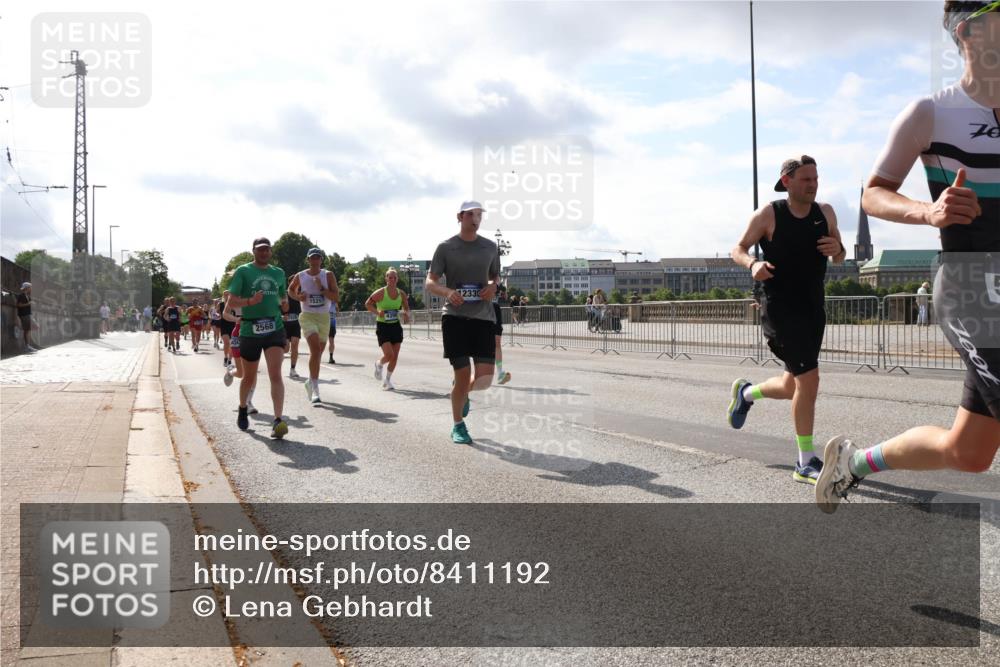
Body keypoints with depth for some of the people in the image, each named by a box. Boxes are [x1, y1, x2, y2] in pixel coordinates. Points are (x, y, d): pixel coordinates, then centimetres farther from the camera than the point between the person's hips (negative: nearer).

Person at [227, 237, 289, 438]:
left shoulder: (278, 273, 13)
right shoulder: (243, 271, 0)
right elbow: (232, 301, -6)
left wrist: (283, 302, 8)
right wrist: (250, 301, -22)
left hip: (275, 329, 2)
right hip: (250, 330, -2)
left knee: (276, 374, -15)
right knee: (249, 377, 13)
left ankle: (278, 421, -21)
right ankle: (242, 410, 40)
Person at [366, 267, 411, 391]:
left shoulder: (401, 294, 2)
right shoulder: (380, 293, -11)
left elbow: (406, 308, 15)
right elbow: (367, 304, -4)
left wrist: (406, 314, -8)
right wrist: (377, 312, -20)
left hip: (396, 326, 5)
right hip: (382, 326, -4)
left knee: (395, 357, 3)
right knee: (389, 355, -15)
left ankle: (387, 380, 22)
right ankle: (378, 364, 22)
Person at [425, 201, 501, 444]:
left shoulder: (490, 247, 12)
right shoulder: (446, 248, 3)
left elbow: (496, 278, 25)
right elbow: (429, 284, 2)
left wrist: (493, 287, 0)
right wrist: (448, 292, -20)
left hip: (483, 316, 3)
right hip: (454, 316, -3)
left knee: (485, 377, -7)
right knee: (463, 374, -6)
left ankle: (463, 392, 30)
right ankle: (458, 426, 15)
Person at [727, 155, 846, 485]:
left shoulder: (825, 212, 4)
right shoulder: (769, 214, -8)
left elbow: (839, 258, 14)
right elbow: (738, 250, 0)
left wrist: (837, 250, -11)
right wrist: (753, 264, -22)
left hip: (814, 308, 6)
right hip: (780, 308, -6)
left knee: (793, 386, 14)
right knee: (809, 378, -15)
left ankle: (745, 392, 47)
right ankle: (806, 463, -3)